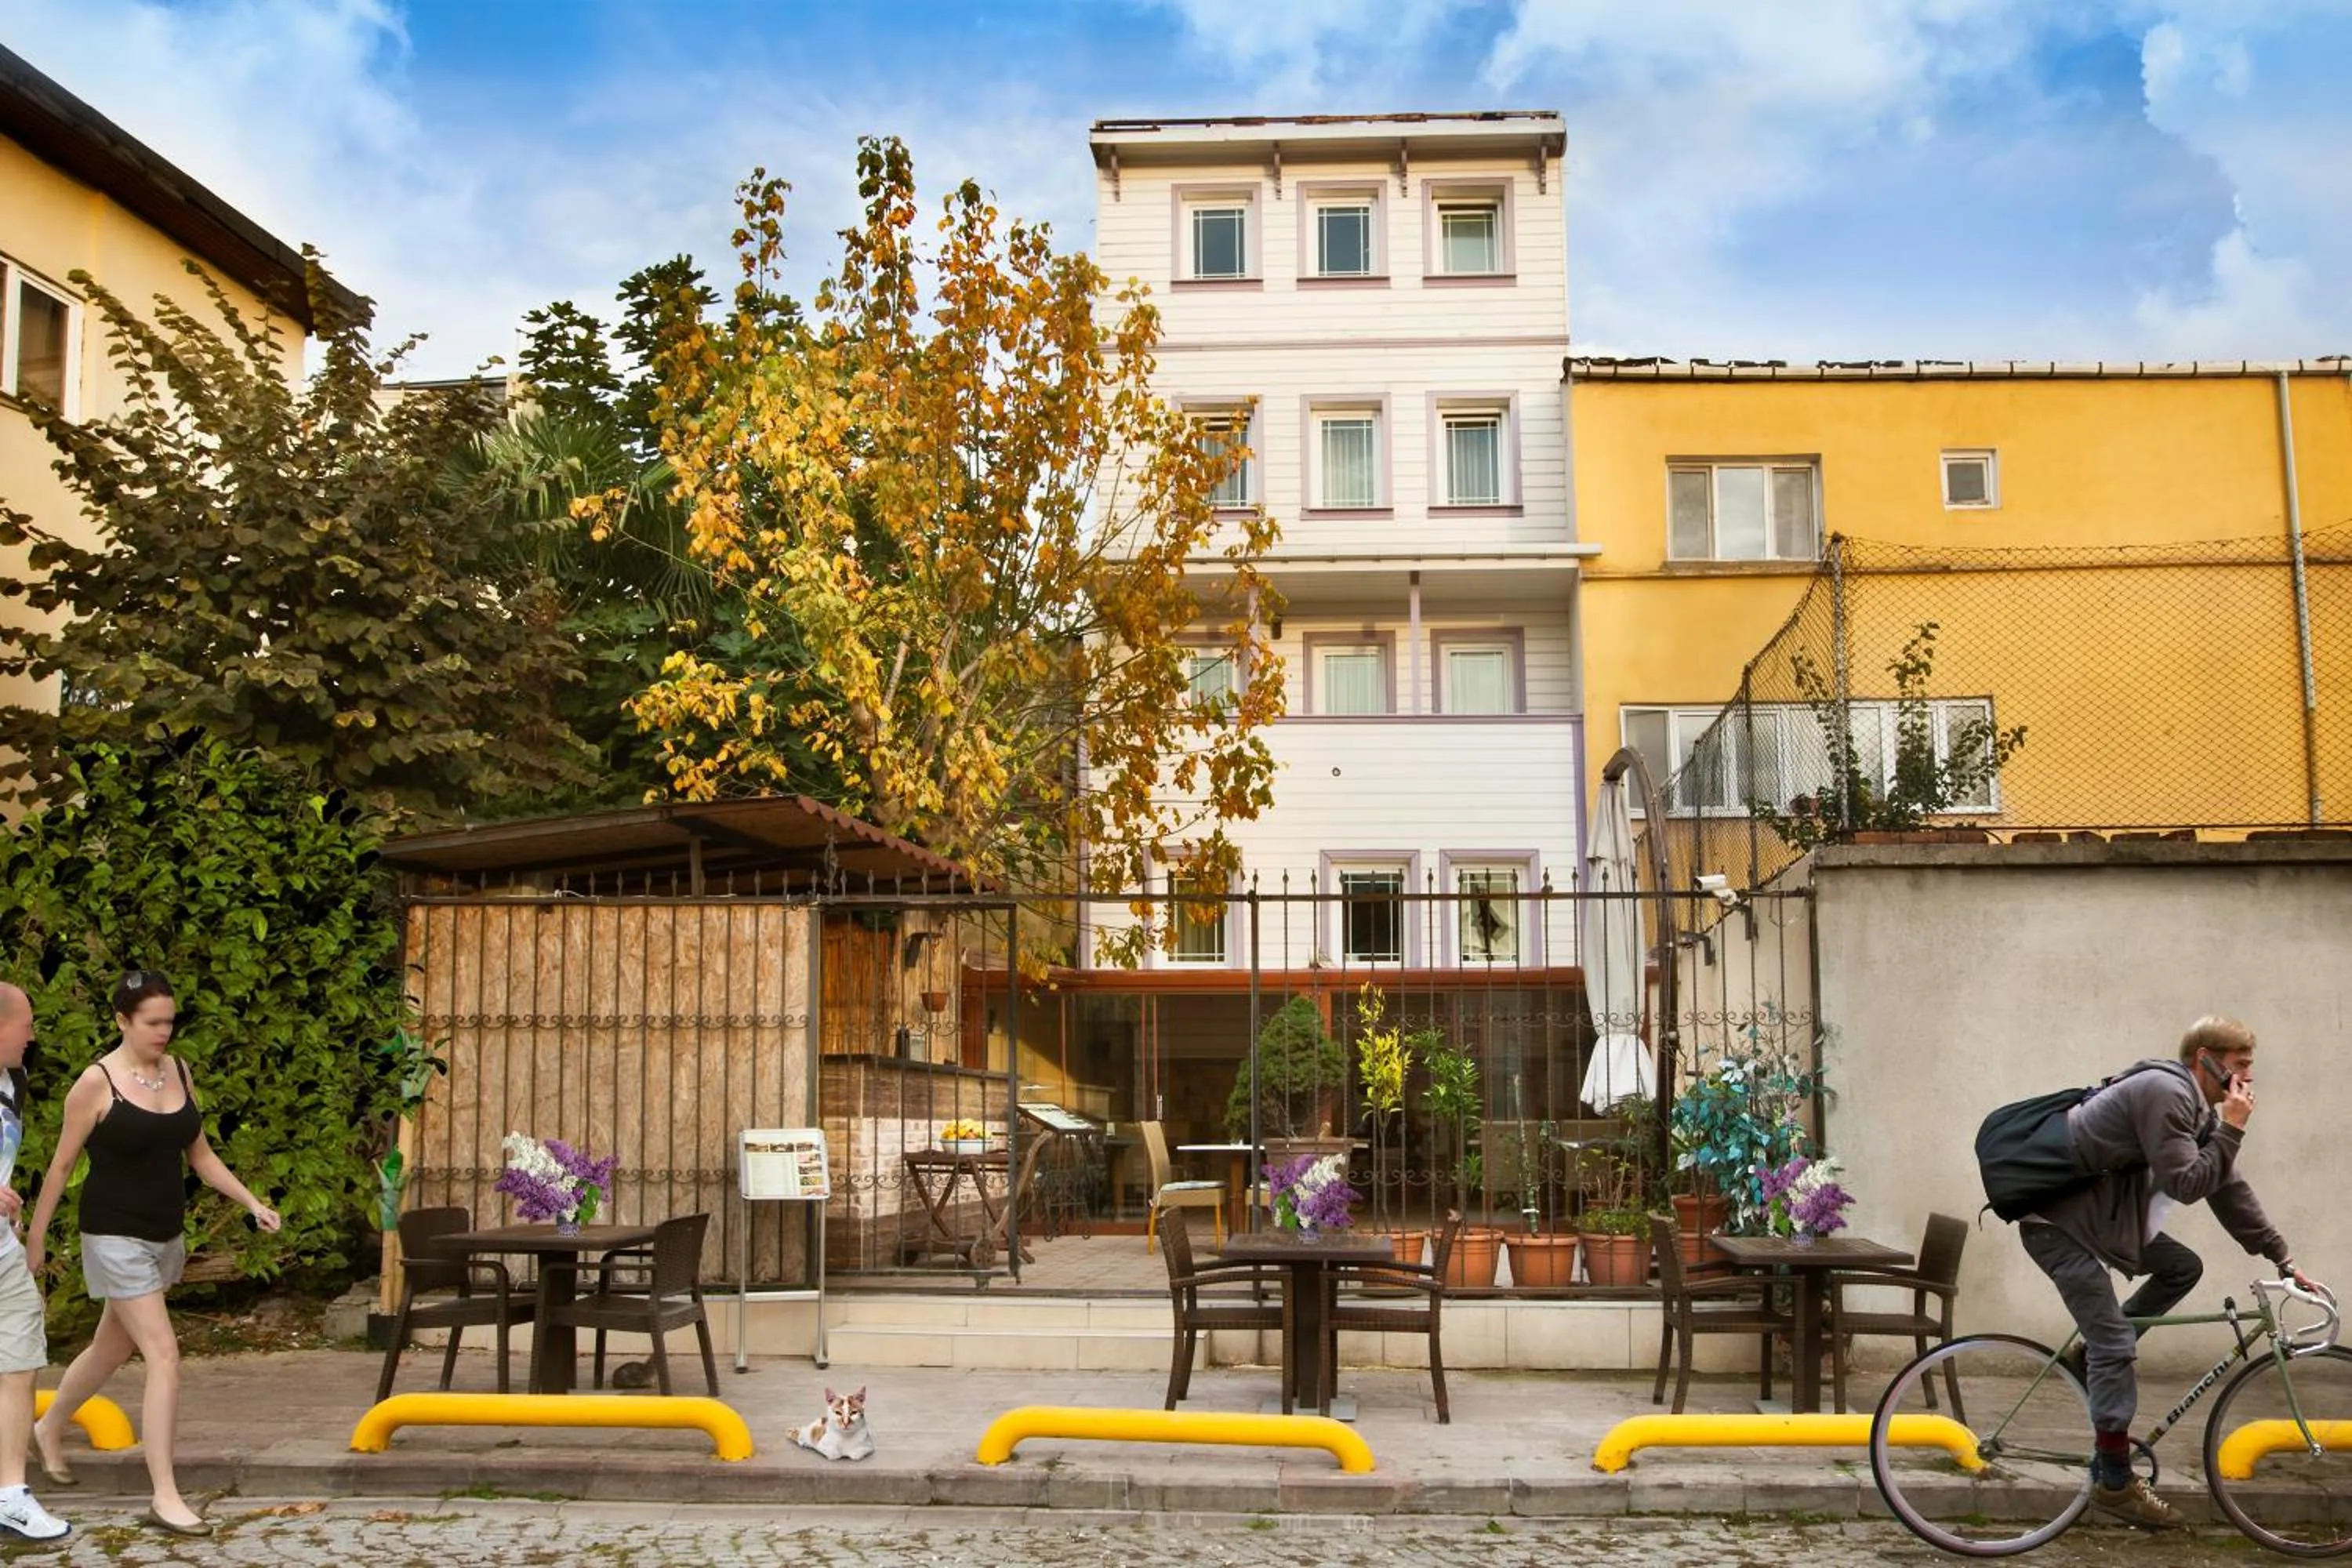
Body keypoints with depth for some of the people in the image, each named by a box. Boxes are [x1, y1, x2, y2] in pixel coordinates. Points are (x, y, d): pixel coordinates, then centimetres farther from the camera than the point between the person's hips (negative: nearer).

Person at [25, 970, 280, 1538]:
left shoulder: (179, 1072, 4)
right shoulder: (97, 1082, -13)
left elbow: (200, 1155, 11)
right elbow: (61, 1166, -6)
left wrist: (252, 1203, 3)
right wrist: (36, 1239, -1)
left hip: (166, 1235, 7)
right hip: (116, 1236, -7)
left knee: (112, 1348, 22)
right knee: (164, 1356, -13)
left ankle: (48, 1430, 49)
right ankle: (165, 1498, -9)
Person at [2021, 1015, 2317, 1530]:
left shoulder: (2199, 1109, 9)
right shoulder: (2165, 1093, -21)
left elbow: (2228, 1190, 14)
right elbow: (2187, 1184, -24)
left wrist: (2282, 1258, 13)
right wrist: (2232, 1129, -18)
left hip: (2097, 1214, 10)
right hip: (2055, 1221, -10)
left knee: (2182, 1268, 8)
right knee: (2116, 1342, -10)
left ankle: (2093, 1358, 17)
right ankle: (2115, 1482, -2)